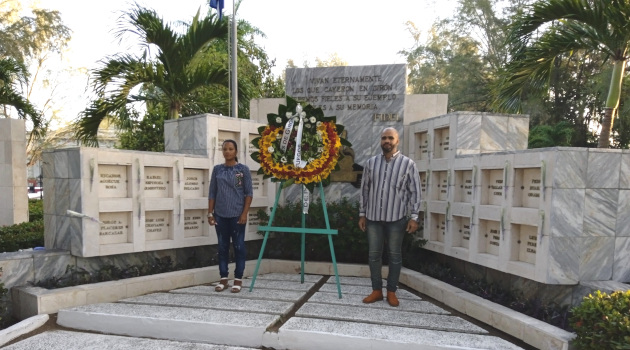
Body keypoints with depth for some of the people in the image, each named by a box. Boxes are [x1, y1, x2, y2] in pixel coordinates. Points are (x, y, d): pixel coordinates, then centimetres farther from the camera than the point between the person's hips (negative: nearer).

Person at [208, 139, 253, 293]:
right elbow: (212, 192, 9)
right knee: (222, 246, 9)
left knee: (238, 246, 3)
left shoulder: (243, 169, -1)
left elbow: (249, 193, -3)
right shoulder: (217, 169, 8)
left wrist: (244, 213, -10)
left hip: (237, 214, -3)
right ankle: (223, 279, 19)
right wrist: (210, 213, 3)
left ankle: (238, 279, 12)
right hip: (220, 214, 3)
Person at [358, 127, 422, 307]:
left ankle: (391, 291, 21)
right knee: (373, 254, 8)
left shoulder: (408, 164, -3)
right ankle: (376, 290, 21)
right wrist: (362, 214, 7)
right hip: (373, 217, 3)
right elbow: (365, 189, 9)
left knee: (395, 255, 7)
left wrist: (414, 216, -8)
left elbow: (414, 192, -2)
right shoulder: (371, 162, 5)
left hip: (396, 218, -2)